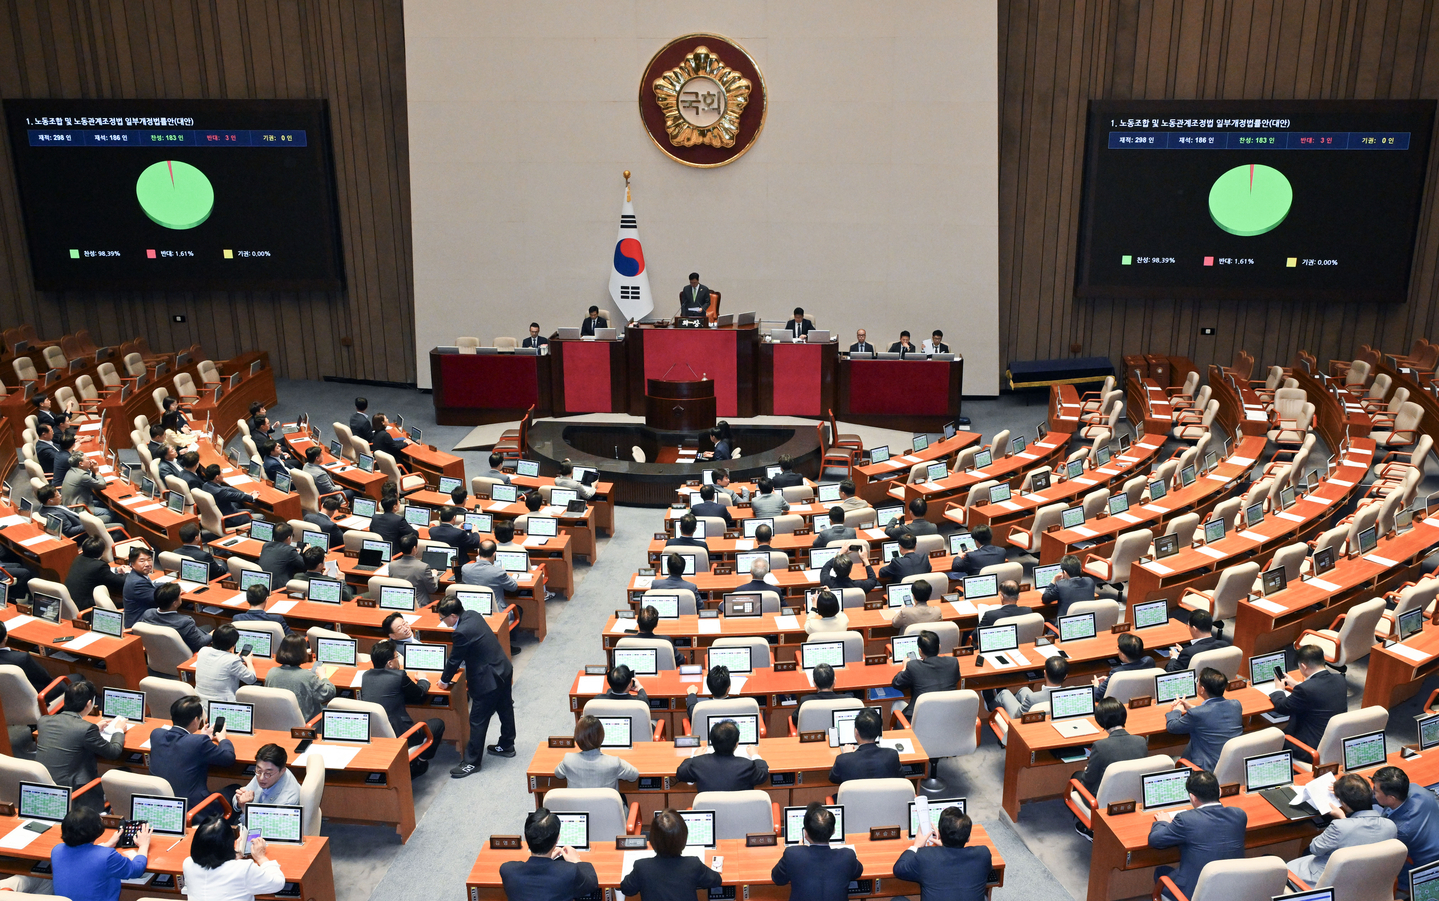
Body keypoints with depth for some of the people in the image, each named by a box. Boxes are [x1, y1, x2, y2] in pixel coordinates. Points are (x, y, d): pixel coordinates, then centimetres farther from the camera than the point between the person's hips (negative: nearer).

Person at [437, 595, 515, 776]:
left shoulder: (462, 633, -27)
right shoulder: (473, 615, -1)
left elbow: (454, 660, -14)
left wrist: (444, 681, 2)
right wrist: (464, 663, 20)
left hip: (488, 680, -10)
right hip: (504, 669, 10)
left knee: (478, 721, 2)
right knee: (505, 709, 23)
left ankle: (472, 762, 12)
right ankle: (506, 746, 41)